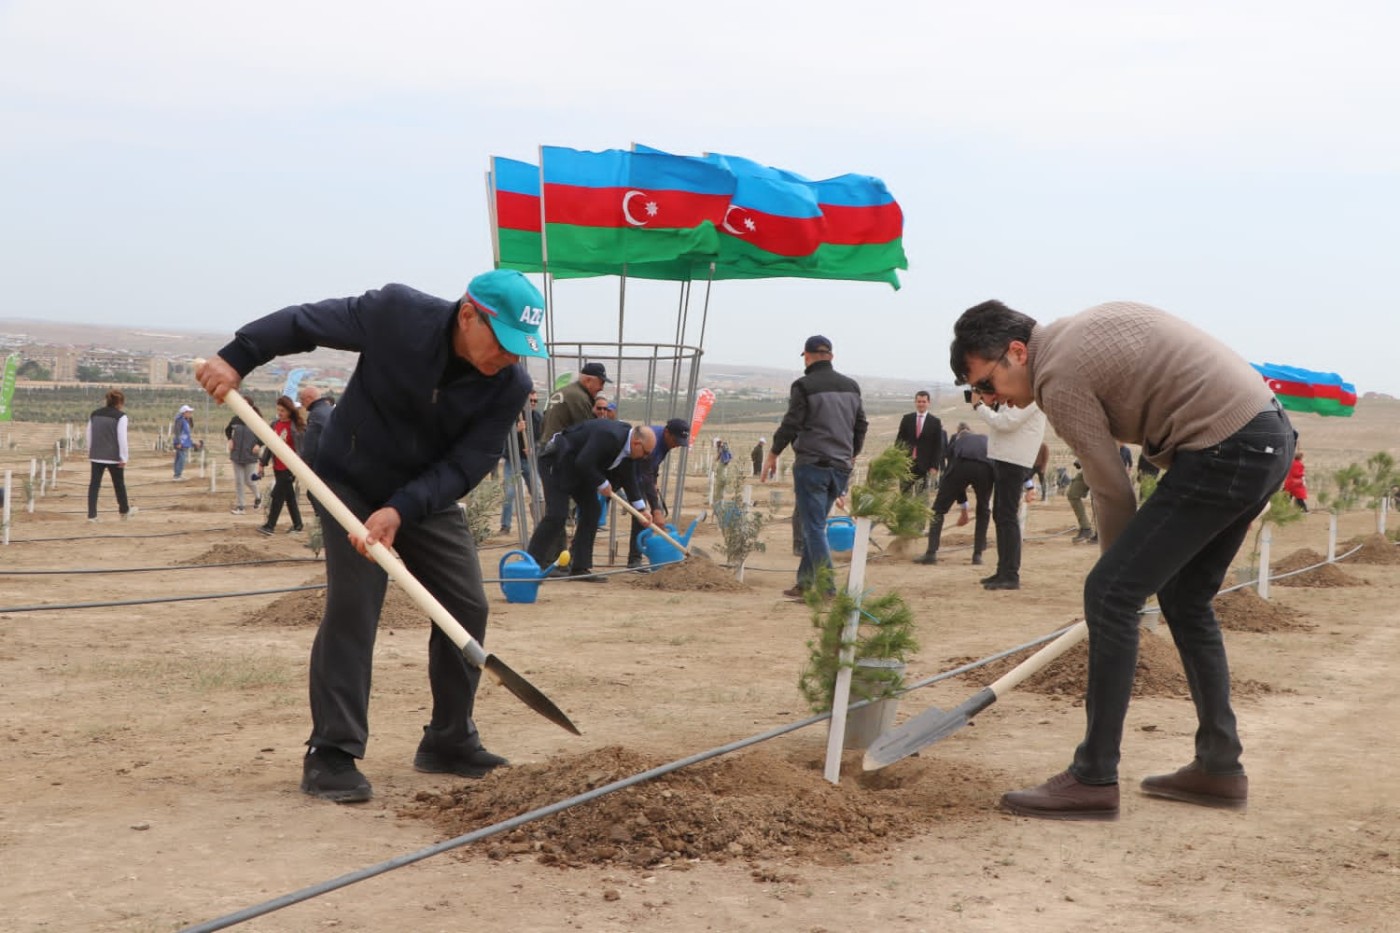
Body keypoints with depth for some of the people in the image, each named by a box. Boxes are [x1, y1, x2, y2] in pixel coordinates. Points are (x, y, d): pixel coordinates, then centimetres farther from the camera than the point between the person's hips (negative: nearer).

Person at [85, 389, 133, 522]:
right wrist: (124, 458, -8)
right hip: (114, 456, -4)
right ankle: (124, 510, 29)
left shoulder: (94, 415, 10)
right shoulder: (121, 417, -10)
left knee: (94, 484, 3)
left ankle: (91, 514, -4)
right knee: (119, 483, 13)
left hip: (96, 455, 4)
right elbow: (122, 438, -13)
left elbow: (89, 435, 15)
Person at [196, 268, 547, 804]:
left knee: (467, 608, 2)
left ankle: (449, 741, 19)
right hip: (353, 484, -4)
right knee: (352, 607, -15)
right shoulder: (397, 314, -26)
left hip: (429, 497, 4)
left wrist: (402, 509, -33)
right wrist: (237, 357, -22)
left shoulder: (510, 386, -19)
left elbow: (465, 467, -21)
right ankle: (330, 755, -10)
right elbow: (307, 321, -15)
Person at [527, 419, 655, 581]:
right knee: (556, 515, -15)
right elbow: (584, 464, -33)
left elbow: (629, 478, 11)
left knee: (592, 510, 4)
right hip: (556, 462, -10)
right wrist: (602, 484, -18)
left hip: (577, 467, 10)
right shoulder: (609, 436, -31)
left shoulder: (627, 444, 0)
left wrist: (641, 509, 10)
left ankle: (580, 567, 7)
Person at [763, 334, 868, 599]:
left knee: (814, 527, -5)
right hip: (841, 466, 6)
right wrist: (851, 456, 30)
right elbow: (861, 425, 18)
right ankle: (806, 584, 19)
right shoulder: (851, 386, 12)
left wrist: (773, 454, 3)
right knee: (814, 525, 16)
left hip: (812, 465, -6)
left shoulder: (804, 386, -8)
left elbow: (791, 424, -9)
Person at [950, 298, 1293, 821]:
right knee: (1184, 599, 20)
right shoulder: (1086, 328, 18)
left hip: (1225, 452, -10)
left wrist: (1120, 569, 11)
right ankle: (1219, 768, 26)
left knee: (1110, 596, -7)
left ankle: (1093, 780, -4)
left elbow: (1113, 492, -5)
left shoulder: (1058, 380, -9)